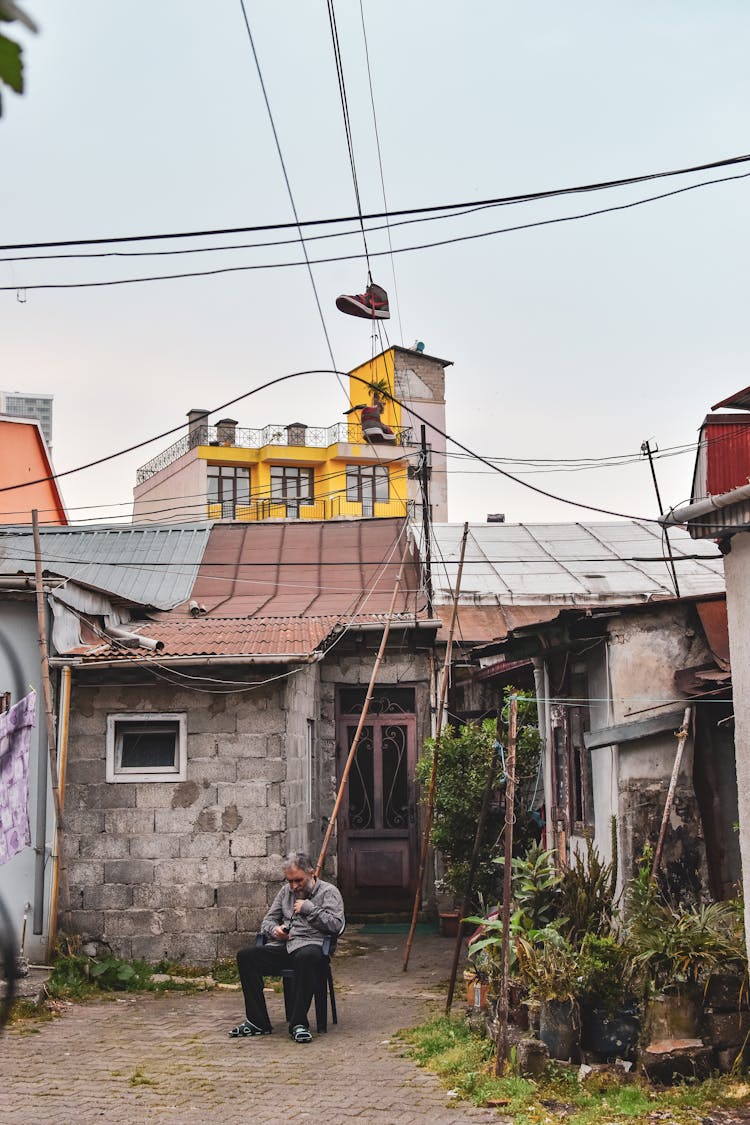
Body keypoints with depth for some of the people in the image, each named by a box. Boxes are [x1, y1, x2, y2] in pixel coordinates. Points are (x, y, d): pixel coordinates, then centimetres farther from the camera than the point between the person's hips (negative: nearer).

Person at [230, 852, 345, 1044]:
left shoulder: (328, 891, 8)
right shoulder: (286, 891, 24)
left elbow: (336, 924, -6)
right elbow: (267, 920, 24)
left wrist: (309, 908, -7)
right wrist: (274, 930, 1)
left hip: (310, 944, -5)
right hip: (282, 947, 5)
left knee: (307, 957, -42)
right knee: (245, 956, -20)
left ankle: (298, 1024, -33)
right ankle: (258, 1022, -16)